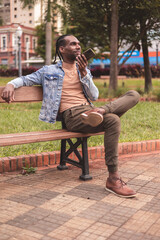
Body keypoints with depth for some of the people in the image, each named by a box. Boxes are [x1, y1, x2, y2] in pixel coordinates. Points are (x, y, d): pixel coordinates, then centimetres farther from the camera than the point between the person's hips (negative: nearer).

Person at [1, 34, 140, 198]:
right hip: (72, 115, -5)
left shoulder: (84, 70, 24)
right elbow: (25, 79, 17)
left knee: (134, 95, -8)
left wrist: (84, 73, 0)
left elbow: (94, 96, 12)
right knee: (113, 120, -34)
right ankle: (113, 179, -33)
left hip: (89, 110, 6)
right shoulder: (49, 71, 14)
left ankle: (100, 111, -34)